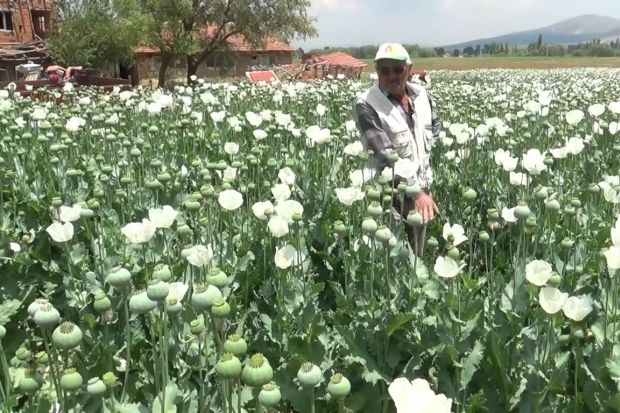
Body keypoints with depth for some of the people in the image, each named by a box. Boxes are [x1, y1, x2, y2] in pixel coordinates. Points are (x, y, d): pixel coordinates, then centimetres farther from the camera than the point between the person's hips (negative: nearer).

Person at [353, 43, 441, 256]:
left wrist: (424, 152, 6)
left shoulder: (421, 94, 1)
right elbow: (385, 156, -27)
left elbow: (435, 126, 22)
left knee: (416, 255, 18)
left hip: (422, 185, 6)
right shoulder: (366, 105, -20)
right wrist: (415, 191, -33)